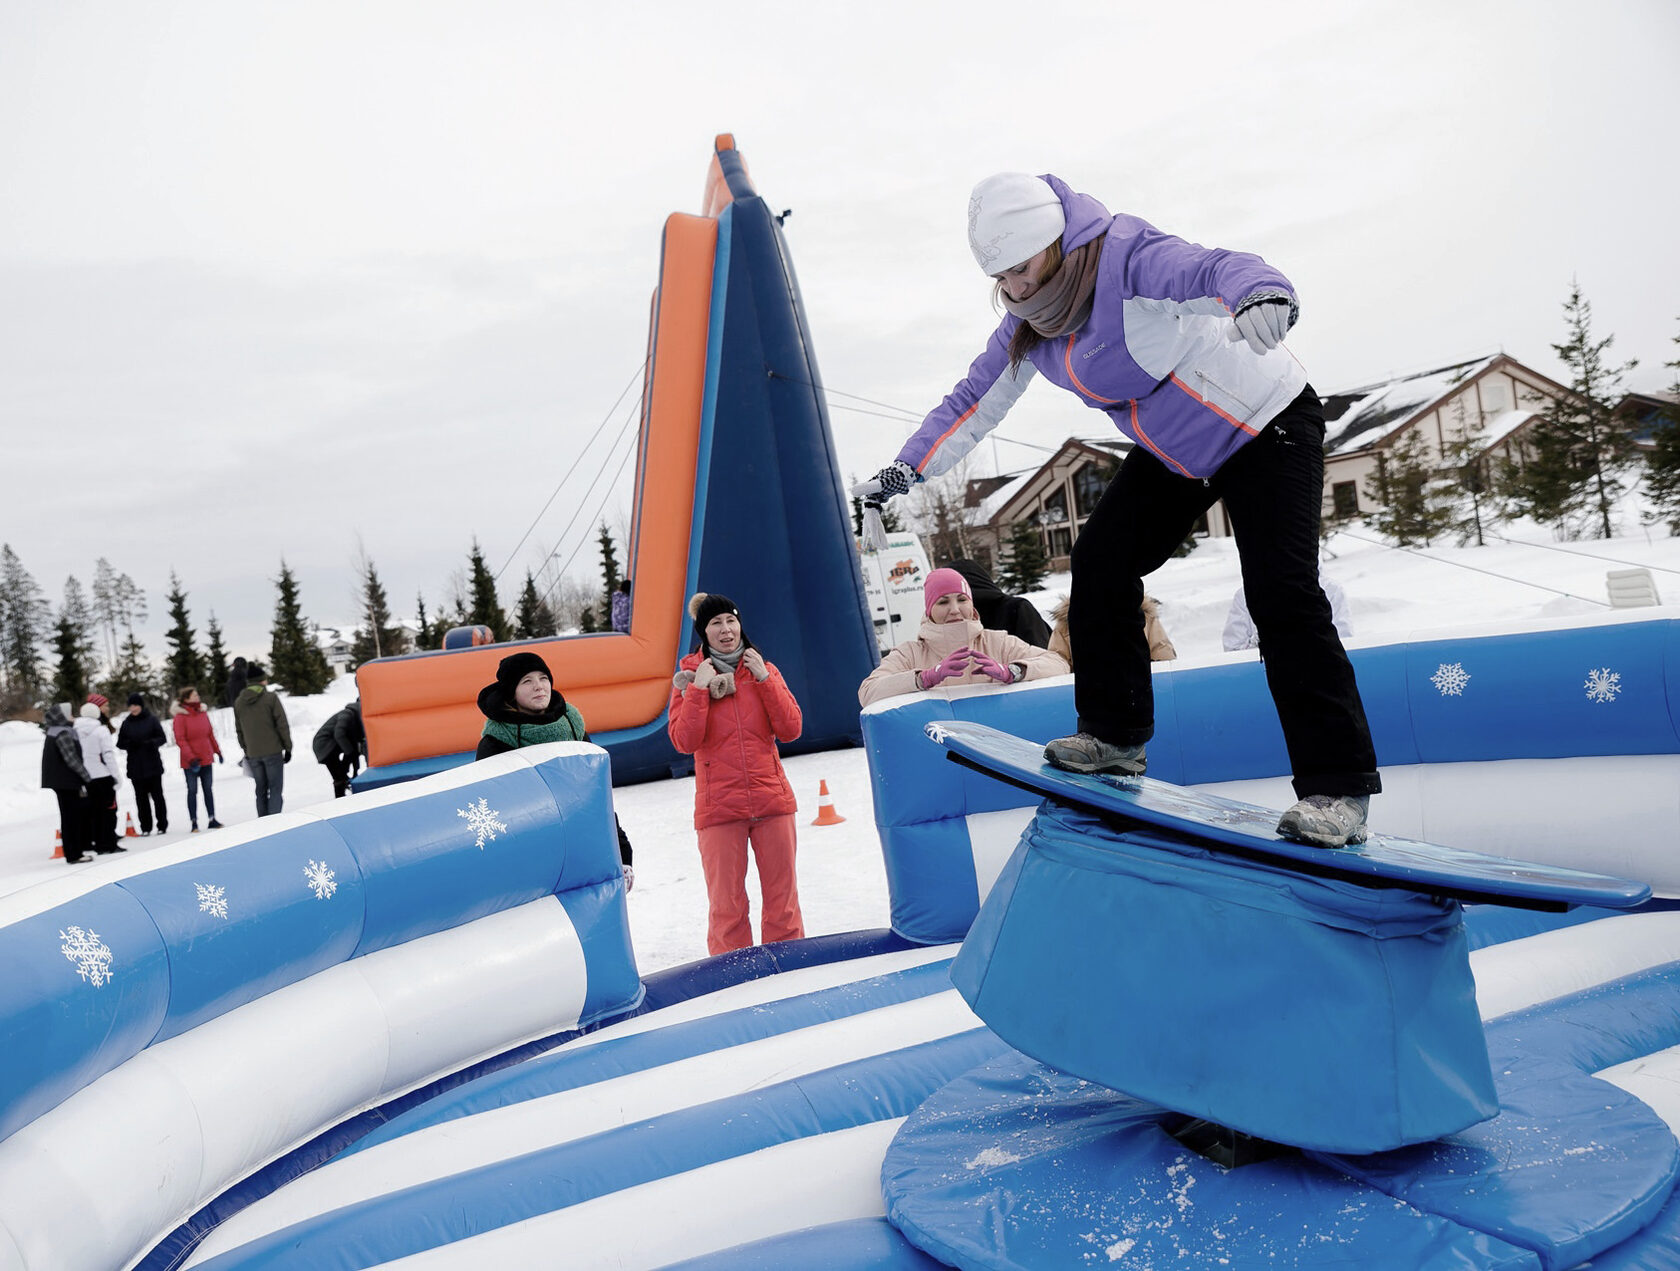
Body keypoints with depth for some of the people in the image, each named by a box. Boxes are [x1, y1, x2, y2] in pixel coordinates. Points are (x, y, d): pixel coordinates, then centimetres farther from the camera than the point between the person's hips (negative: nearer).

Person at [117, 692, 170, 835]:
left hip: (153, 765, -2)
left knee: (157, 795, 2)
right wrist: (130, 744, -14)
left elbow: (162, 738, -1)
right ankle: (145, 827, 10)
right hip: (135, 766, 2)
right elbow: (120, 743, 7)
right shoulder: (126, 723, 6)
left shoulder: (151, 720, -1)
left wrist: (152, 743, -21)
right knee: (141, 797, 4)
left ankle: (162, 825, 10)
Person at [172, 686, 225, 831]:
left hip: (206, 758, 5)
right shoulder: (180, 716, -11)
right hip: (190, 763, -5)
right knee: (192, 790, 1)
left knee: (208, 789, 10)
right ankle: (194, 823, 7)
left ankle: (212, 819, 16)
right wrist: (190, 758, -20)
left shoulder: (203, 713, 6)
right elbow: (180, 740, -15)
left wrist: (217, 750, 15)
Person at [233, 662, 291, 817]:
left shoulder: (239, 702, 7)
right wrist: (288, 747, -1)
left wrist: (246, 751, 19)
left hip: (253, 754, 4)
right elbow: (282, 725, -8)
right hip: (273, 751, -4)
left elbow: (239, 730, 11)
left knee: (261, 790, 13)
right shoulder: (271, 697, -8)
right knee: (275, 789, 0)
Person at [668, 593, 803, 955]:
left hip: (772, 800, 2)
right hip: (718, 806, -2)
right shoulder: (689, 676, 3)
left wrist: (764, 679, -8)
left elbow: (791, 730, -2)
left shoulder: (763, 670, 8)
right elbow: (684, 741, -9)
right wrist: (699, 689, -14)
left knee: (782, 898, 7)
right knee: (726, 904, 2)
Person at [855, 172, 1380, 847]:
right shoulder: (1030, 322, -5)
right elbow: (974, 400, 3)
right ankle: (1114, 734, 11)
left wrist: (1265, 294, -70)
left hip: (1267, 425, -7)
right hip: (1171, 453, 8)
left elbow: (1213, 270, -47)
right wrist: (904, 471, -6)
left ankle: (1337, 786, -10)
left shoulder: (1127, 257, -29)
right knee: (1100, 561, -3)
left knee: (1280, 595, -17)